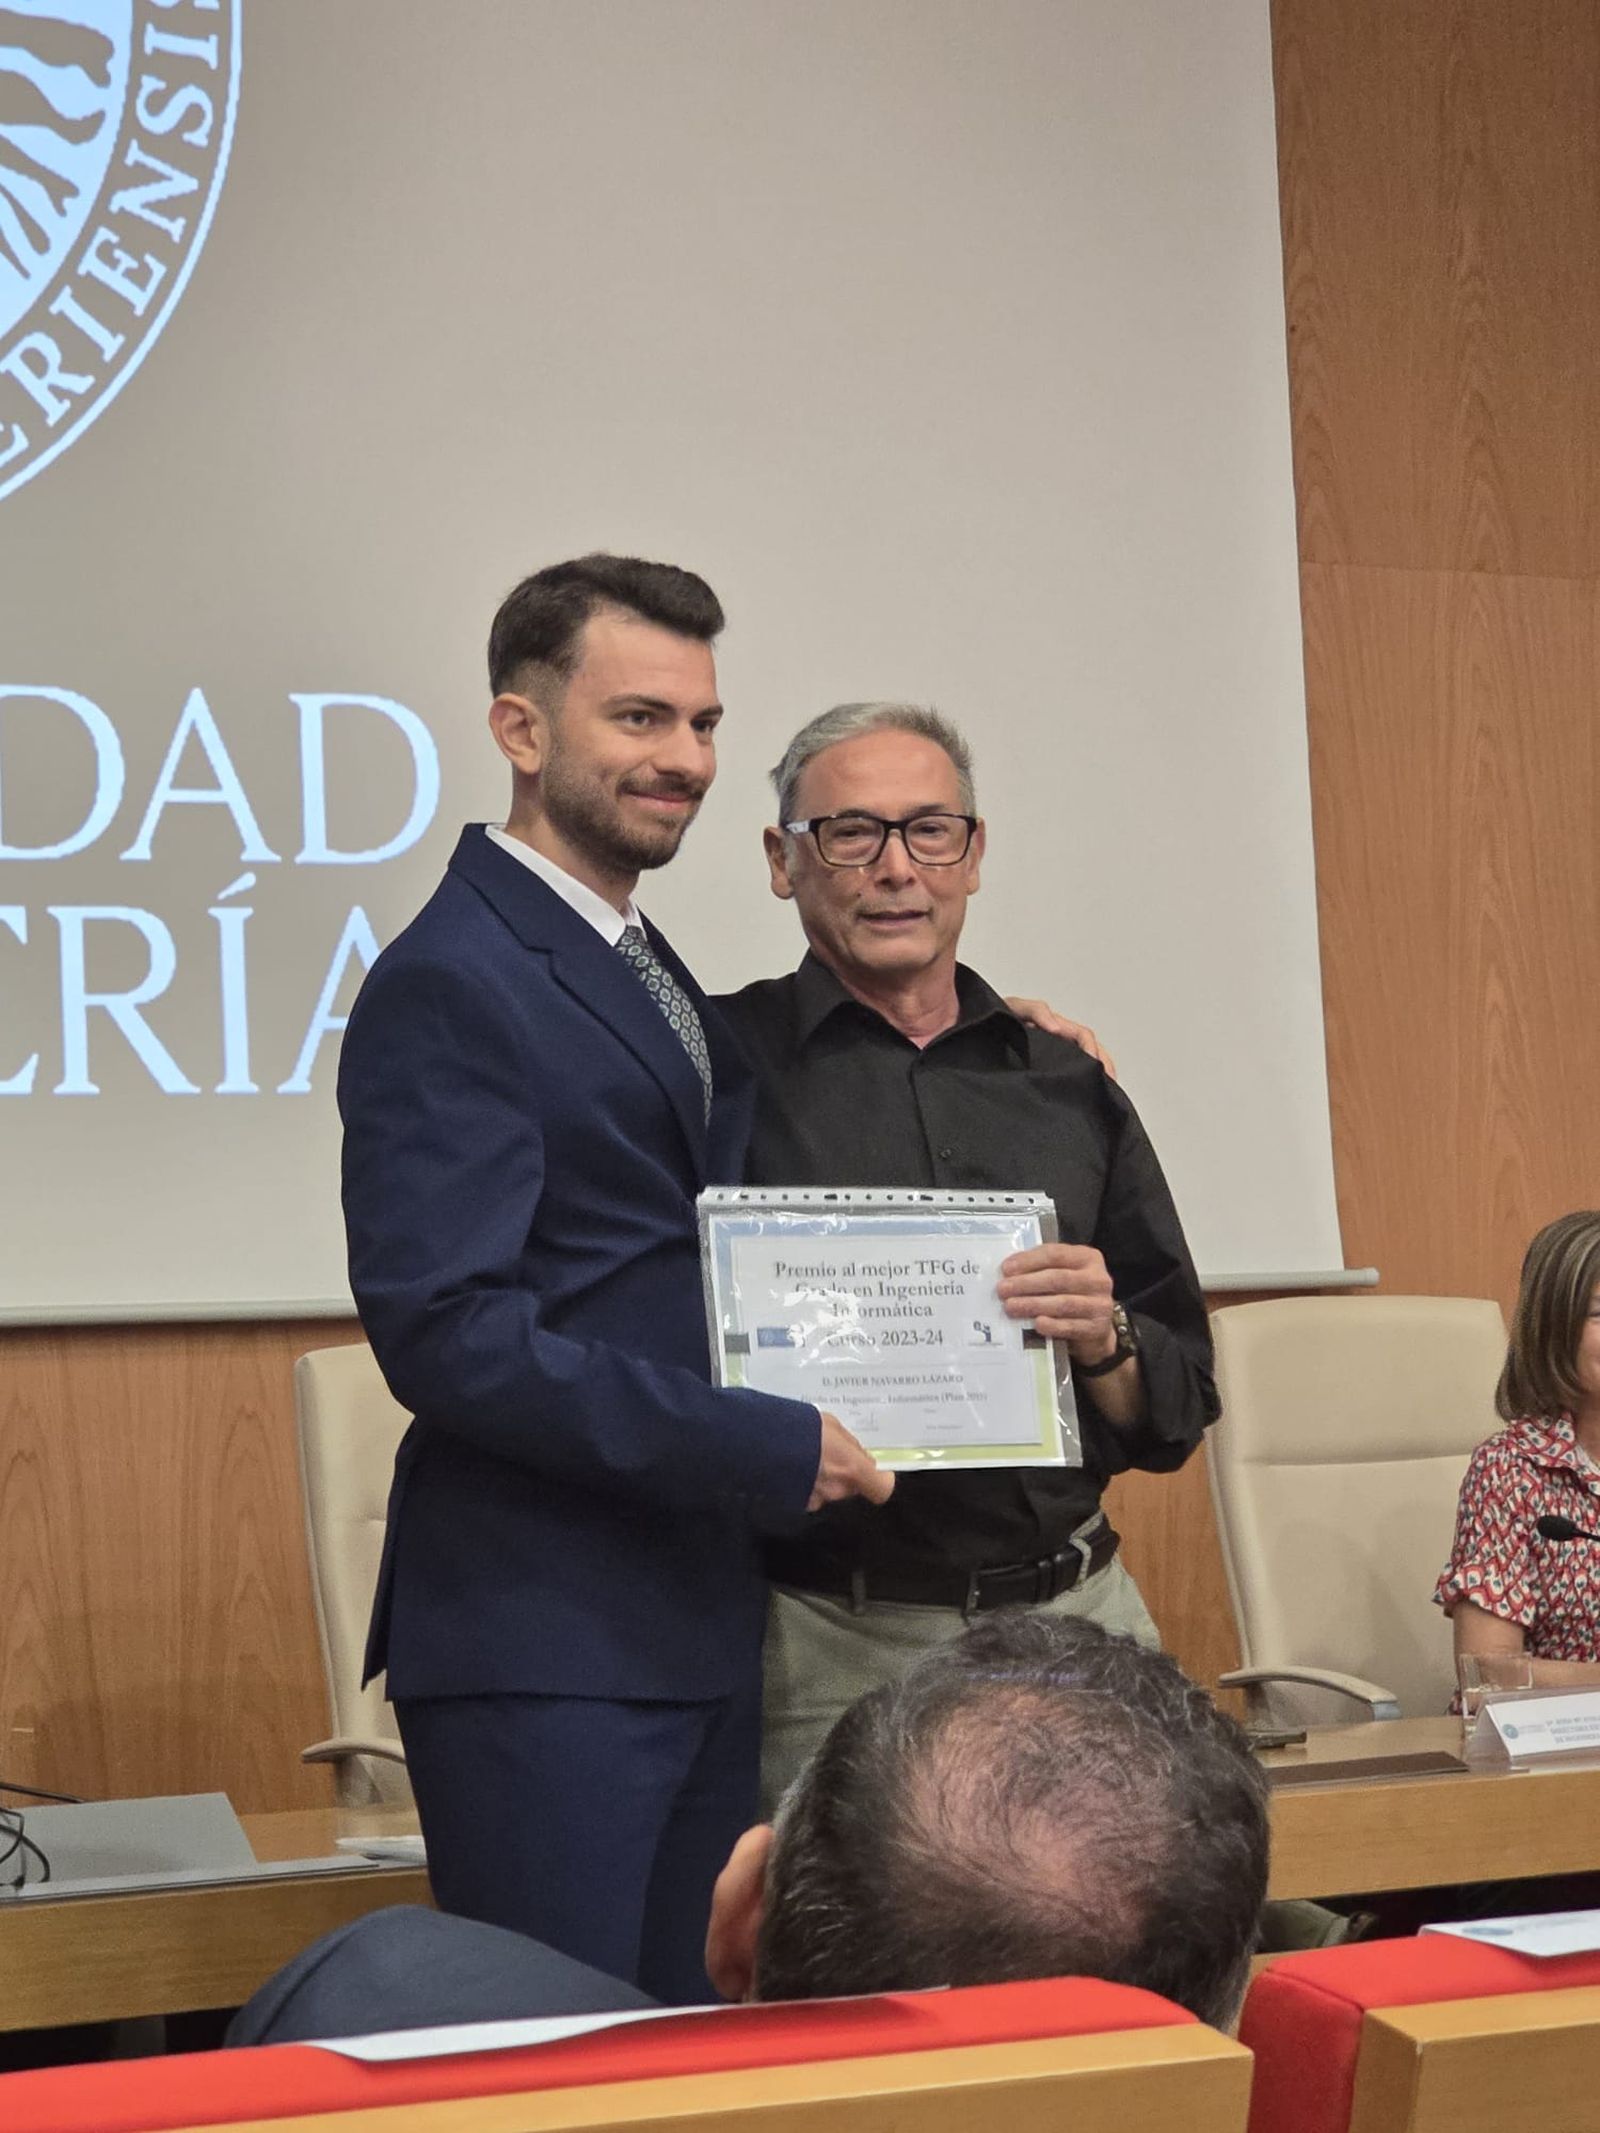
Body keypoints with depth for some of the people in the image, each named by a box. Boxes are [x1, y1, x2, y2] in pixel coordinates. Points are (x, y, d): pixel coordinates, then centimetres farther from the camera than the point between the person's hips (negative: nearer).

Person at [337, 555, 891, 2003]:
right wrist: (772, 1450, -18)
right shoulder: (451, 983, -12)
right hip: (540, 1649, -9)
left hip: (699, 1629, 9)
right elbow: (447, 1331, -21)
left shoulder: (650, 978, 17)